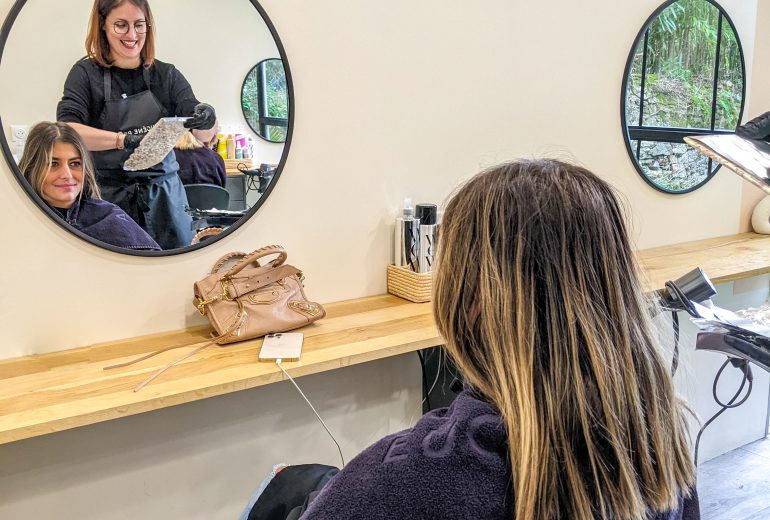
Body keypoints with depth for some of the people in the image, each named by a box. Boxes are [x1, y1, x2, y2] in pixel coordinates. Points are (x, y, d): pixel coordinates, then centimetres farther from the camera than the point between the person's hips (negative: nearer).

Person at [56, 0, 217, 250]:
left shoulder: (166, 74, 7)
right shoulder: (86, 73, 1)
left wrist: (205, 119, -23)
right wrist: (124, 140, -29)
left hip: (164, 194, 2)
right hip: (109, 195, -2)